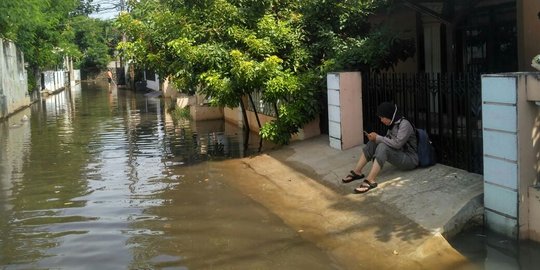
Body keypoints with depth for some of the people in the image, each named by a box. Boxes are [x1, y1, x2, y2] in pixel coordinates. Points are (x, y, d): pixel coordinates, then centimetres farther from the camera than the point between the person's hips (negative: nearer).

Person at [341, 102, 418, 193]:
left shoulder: (404, 124, -18)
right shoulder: (393, 124, 8)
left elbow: (397, 143, -28)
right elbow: (389, 141, 10)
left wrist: (378, 138, -20)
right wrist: (375, 138, -8)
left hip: (410, 159, -9)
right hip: (399, 154, 9)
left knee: (383, 147, -32)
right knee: (373, 142, -5)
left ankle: (371, 180, -41)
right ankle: (357, 172, -9)